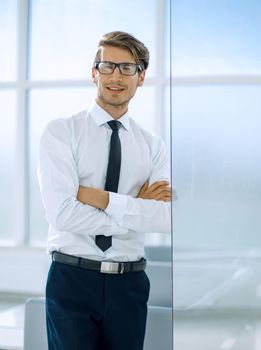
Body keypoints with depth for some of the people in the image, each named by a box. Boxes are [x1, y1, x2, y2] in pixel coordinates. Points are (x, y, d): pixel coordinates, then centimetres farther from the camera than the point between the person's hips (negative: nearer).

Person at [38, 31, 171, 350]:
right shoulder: (60, 132, -4)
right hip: (72, 279, -3)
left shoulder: (153, 145, 5)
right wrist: (137, 209, -11)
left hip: (129, 284, 3)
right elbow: (62, 213, -17)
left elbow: (168, 218, -10)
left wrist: (103, 199, -18)